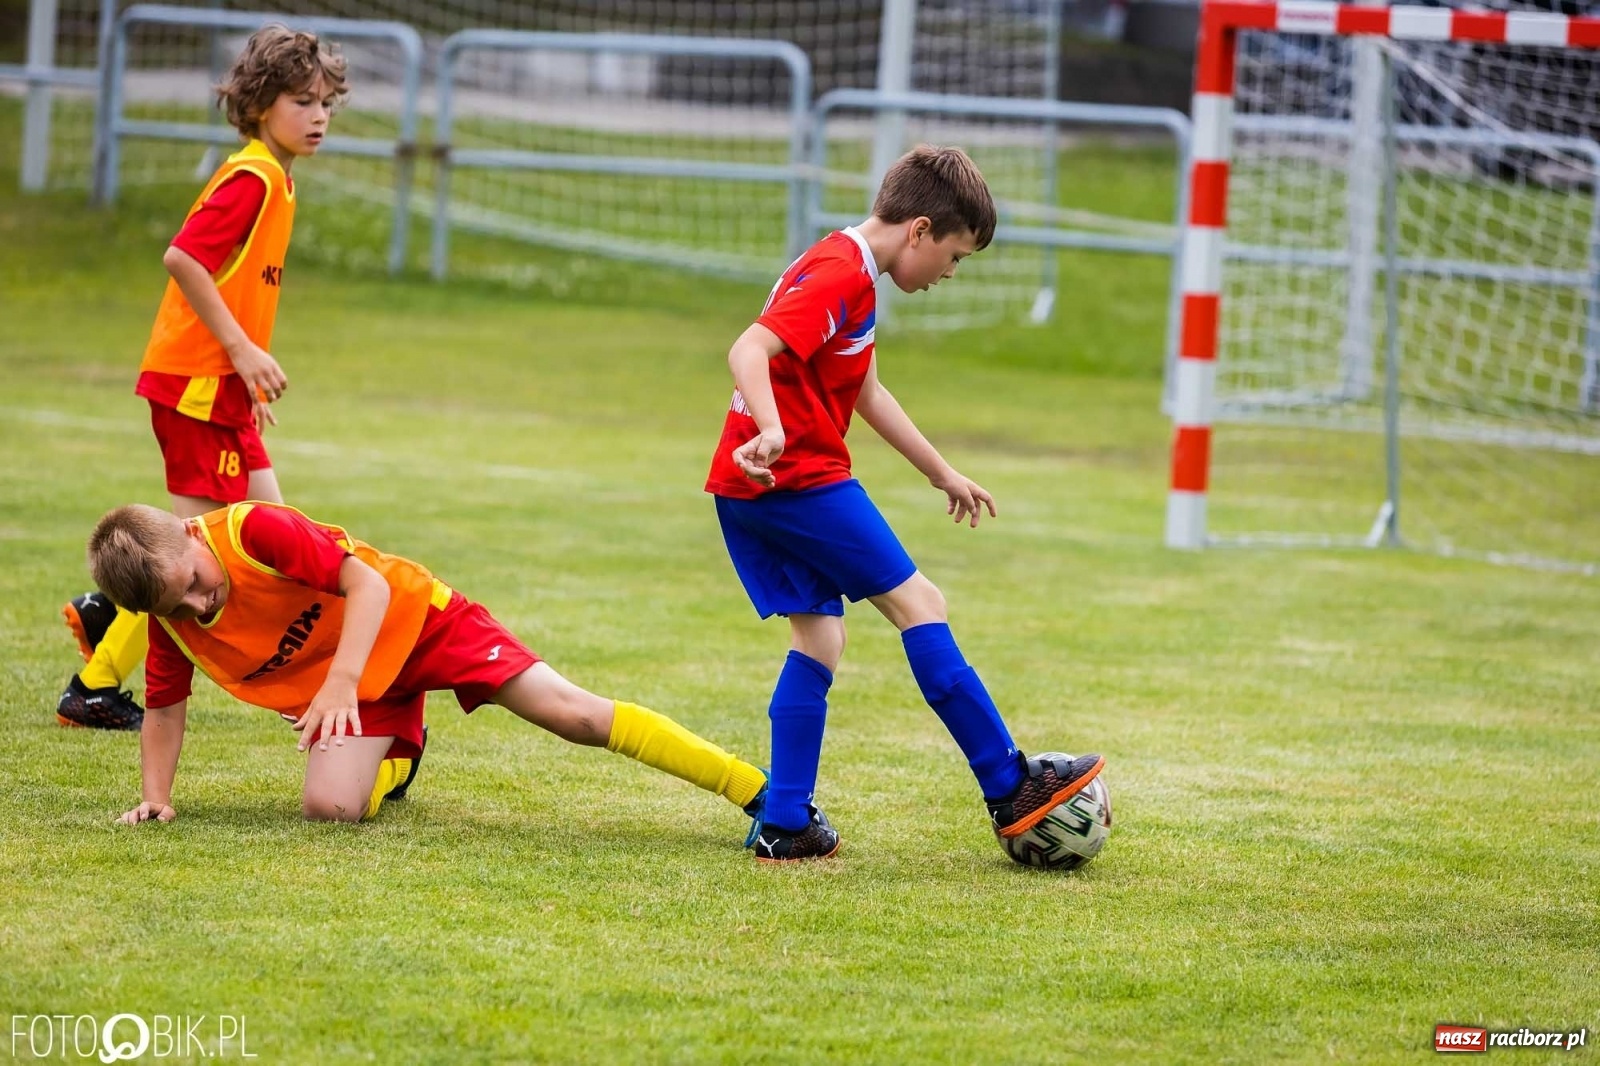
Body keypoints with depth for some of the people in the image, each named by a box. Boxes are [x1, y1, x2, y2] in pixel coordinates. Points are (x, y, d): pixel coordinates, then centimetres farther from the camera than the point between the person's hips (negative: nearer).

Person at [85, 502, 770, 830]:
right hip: (346, 689, 5)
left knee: (572, 712, -16)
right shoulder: (170, 622, -10)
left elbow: (366, 582, -29)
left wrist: (342, 681, -41)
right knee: (328, 807, -21)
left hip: (409, 616, -5)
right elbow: (165, 708, 4)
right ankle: (397, 757, 20)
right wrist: (155, 795, -10)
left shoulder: (252, 531, -27)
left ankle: (755, 790, -16)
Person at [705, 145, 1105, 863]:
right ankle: (1011, 790, 1)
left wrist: (942, 473, 33)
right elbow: (749, 350, -29)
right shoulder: (841, 276, -15)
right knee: (918, 604, -3)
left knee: (820, 636, 11)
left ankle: (785, 827, 6)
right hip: (798, 477, -10)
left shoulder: (846, 270, 18)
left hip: (747, 491, 10)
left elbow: (866, 391, 29)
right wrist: (772, 430, -46)